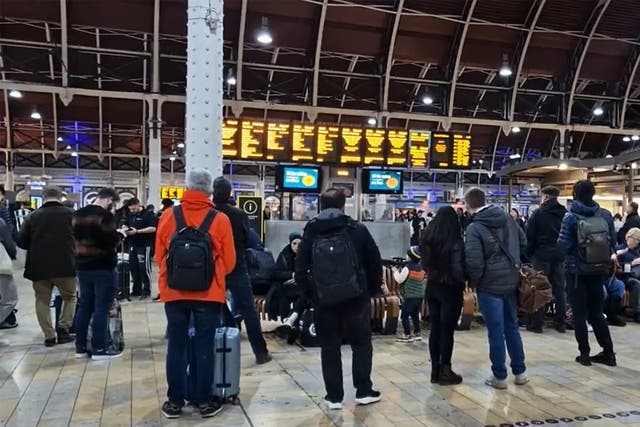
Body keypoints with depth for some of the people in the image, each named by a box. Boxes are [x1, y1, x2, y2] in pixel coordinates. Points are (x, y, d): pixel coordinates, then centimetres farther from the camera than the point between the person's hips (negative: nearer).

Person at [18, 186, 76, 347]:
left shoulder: (32, 216, 1)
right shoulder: (71, 214, -3)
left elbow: (21, 242, 2)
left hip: (38, 266, 1)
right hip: (65, 265, -1)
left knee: (42, 301, 12)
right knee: (69, 297, 16)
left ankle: (49, 336, 12)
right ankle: (63, 329, 6)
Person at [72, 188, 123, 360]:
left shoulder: (78, 214, 10)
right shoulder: (105, 215, -17)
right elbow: (111, 242, -21)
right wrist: (120, 234, -3)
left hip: (83, 266, 8)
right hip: (103, 267, -8)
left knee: (84, 307, 13)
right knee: (101, 309, -2)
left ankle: (80, 348, 18)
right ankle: (99, 349, 2)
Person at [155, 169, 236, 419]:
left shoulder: (169, 216, -2)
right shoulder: (220, 219, -7)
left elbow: (159, 255, 8)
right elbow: (229, 262, -1)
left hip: (174, 291, 2)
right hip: (209, 293, -2)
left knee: (176, 346, 11)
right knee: (205, 347, 7)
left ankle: (175, 402, 19)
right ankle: (205, 401, 16)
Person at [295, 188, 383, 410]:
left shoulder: (311, 233, -2)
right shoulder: (357, 230, -4)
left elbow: (300, 269, -1)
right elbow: (375, 263, 0)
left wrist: (311, 293, 11)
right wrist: (373, 290, 13)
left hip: (324, 300, 1)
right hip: (356, 299, -1)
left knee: (329, 348, 10)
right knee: (361, 344, 14)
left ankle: (334, 396, 14)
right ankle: (363, 391, 19)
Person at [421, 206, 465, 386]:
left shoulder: (428, 239, 1)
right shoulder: (455, 242, -17)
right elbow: (457, 269, -19)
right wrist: (463, 282, -2)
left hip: (432, 287, 6)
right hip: (450, 289, -6)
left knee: (435, 328, 12)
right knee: (447, 330, 3)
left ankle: (435, 370, 20)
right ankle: (445, 371, 11)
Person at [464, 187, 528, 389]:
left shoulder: (474, 228, -16)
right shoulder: (508, 219, 4)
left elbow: (474, 262, -20)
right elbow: (524, 243, 13)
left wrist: (474, 282, -3)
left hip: (490, 285, -6)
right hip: (512, 281, 6)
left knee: (496, 332, 3)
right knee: (512, 327, 18)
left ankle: (499, 376, 13)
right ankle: (520, 371, 27)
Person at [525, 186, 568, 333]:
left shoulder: (539, 213, -5)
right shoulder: (565, 213, 8)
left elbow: (530, 236, -7)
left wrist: (529, 253, 2)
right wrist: (564, 252, 12)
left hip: (542, 254, -4)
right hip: (560, 255, 4)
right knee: (559, 288, 9)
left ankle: (537, 323, 2)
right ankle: (561, 323, 12)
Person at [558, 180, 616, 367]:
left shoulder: (571, 217, -13)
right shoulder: (606, 215, -2)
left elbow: (563, 245, -12)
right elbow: (613, 243, 2)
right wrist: (604, 260, 17)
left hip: (577, 270, -4)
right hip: (599, 270, 4)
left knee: (580, 313, 6)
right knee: (596, 312, 16)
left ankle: (584, 354, 10)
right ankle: (608, 352, 18)